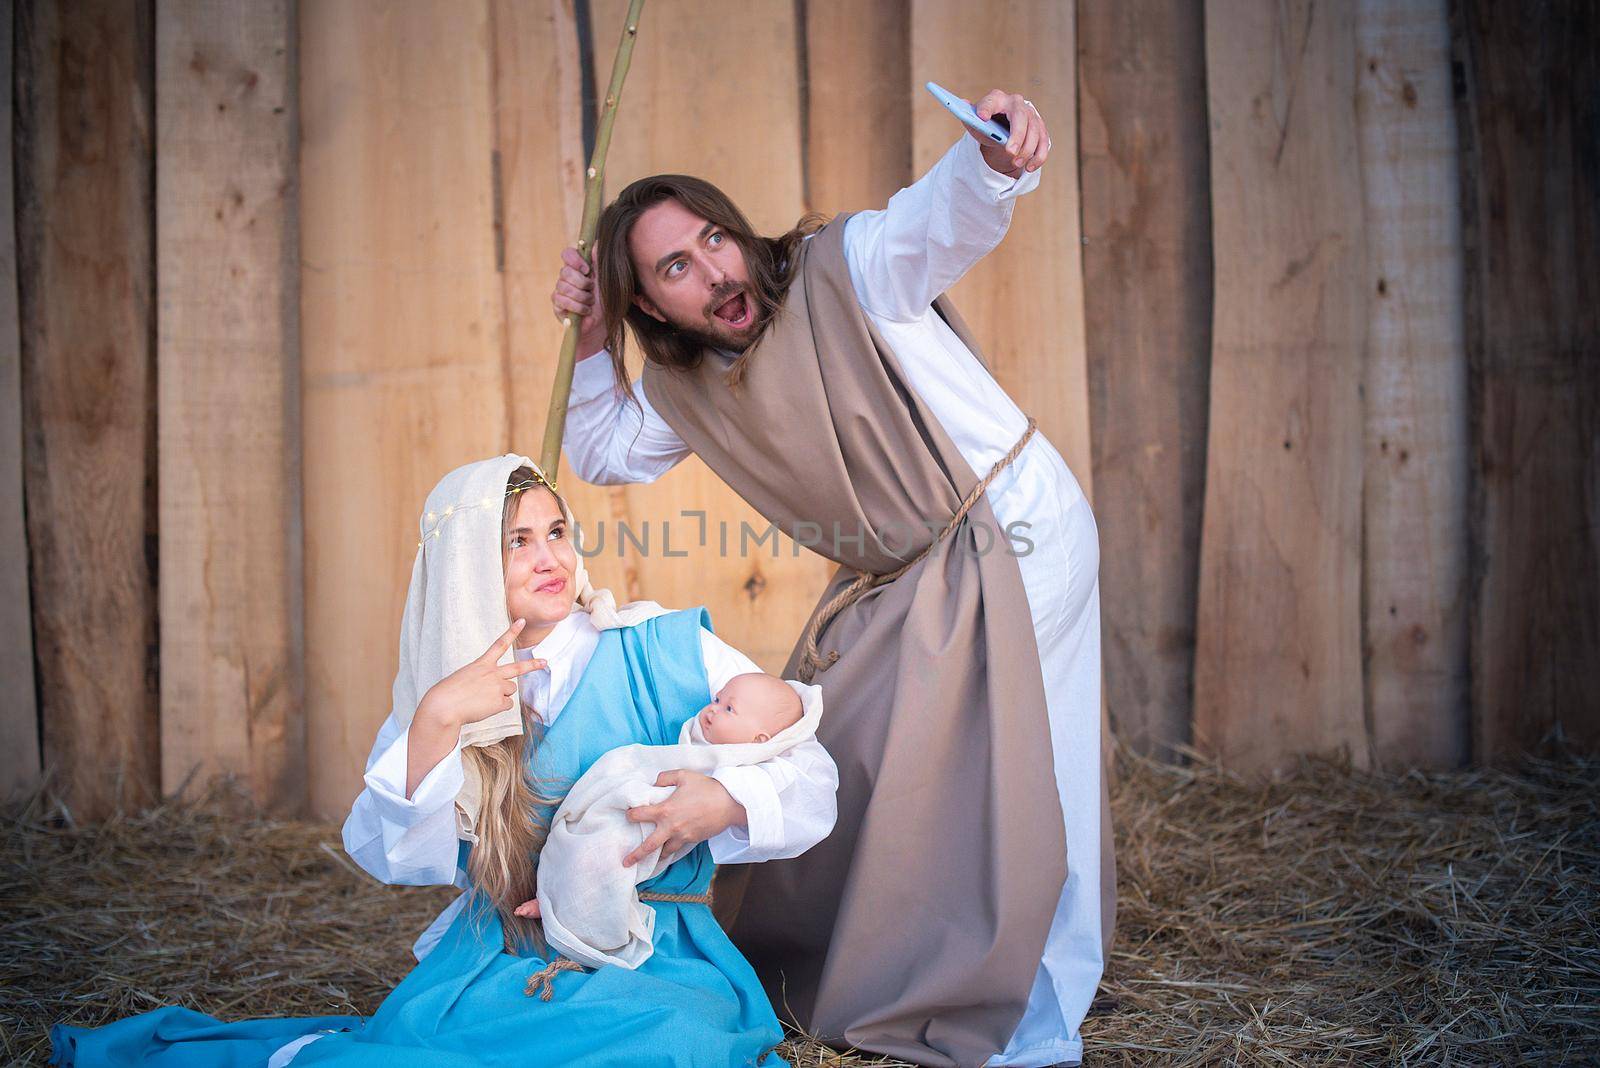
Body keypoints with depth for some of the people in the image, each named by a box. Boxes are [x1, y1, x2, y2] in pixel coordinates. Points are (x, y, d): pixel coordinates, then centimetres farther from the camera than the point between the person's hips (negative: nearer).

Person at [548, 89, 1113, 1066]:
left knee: (1008, 776, -9)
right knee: (833, 764, 14)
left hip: (1016, 534, -7)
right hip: (897, 581, 7)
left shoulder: (845, 268, -19)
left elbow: (945, 215, -37)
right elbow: (603, 455, 15)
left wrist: (995, 157, -61)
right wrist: (594, 342, -2)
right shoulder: (684, 384, 1)